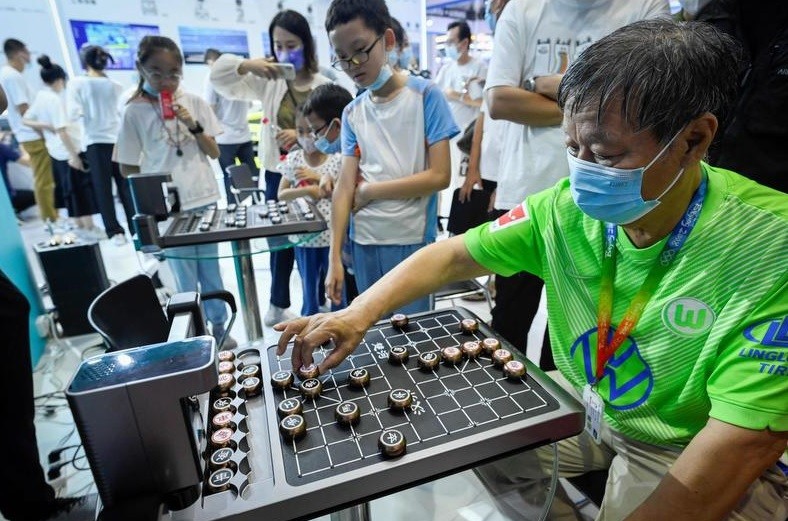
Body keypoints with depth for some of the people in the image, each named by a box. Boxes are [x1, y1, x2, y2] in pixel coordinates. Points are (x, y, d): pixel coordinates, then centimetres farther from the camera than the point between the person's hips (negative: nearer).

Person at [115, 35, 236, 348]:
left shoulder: (194, 102, 1)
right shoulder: (135, 112, -5)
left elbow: (214, 152, 2)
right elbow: (127, 168, 2)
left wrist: (193, 125, -11)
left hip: (205, 201, 2)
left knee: (211, 270, 13)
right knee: (186, 279, 7)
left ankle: (218, 327, 30)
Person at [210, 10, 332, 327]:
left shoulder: (323, 85, -1)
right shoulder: (268, 81, 3)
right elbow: (219, 78, -1)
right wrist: (246, 65, -19)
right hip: (278, 173, 1)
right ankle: (278, 304, 31)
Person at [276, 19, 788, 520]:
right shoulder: (565, 209, -14)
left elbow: (745, 441, -26)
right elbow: (451, 256, -10)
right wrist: (358, 314, -20)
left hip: (688, 452, -3)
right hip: (583, 405, 4)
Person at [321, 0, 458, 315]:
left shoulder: (425, 95, -5)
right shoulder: (352, 113, 6)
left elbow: (439, 176, -12)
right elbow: (345, 187, 0)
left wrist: (369, 191, -7)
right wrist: (334, 258, -5)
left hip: (412, 241, -3)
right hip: (363, 242, 4)